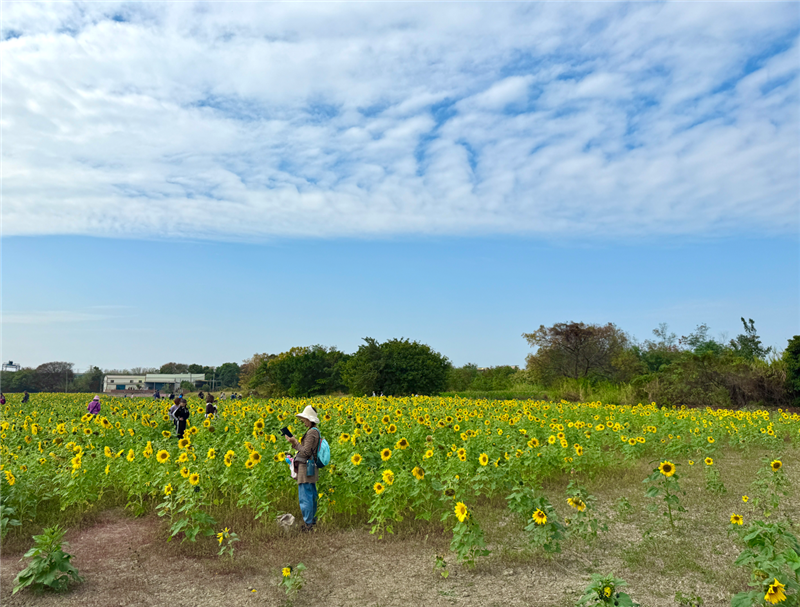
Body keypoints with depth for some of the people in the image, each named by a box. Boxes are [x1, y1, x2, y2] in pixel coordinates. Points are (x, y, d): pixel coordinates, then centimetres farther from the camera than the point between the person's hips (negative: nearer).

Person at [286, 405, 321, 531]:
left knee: (305, 497, -4)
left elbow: (305, 452, -20)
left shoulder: (312, 432, -18)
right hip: (311, 469, 10)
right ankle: (313, 520, 27)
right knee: (312, 496, 17)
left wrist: (295, 442, -13)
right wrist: (294, 442, 13)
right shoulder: (315, 431, 12)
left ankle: (308, 524, 2)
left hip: (306, 469, -10)